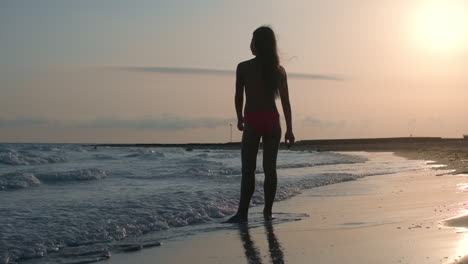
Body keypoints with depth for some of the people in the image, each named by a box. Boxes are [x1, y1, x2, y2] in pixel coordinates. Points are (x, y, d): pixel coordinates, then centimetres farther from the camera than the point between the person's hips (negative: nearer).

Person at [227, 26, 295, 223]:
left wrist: (240, 118, 16)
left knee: (248, 169, -2)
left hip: (253, 122, -3)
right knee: (270, 168, 8)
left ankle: (243, 212, -7)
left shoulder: (244, 67, -4)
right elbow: (285, 101, 4)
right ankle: (267, 211, 10)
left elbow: (239, 96, 0)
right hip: (272, 121, 3)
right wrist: (289, 129, 6)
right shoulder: (279, 70, 5)